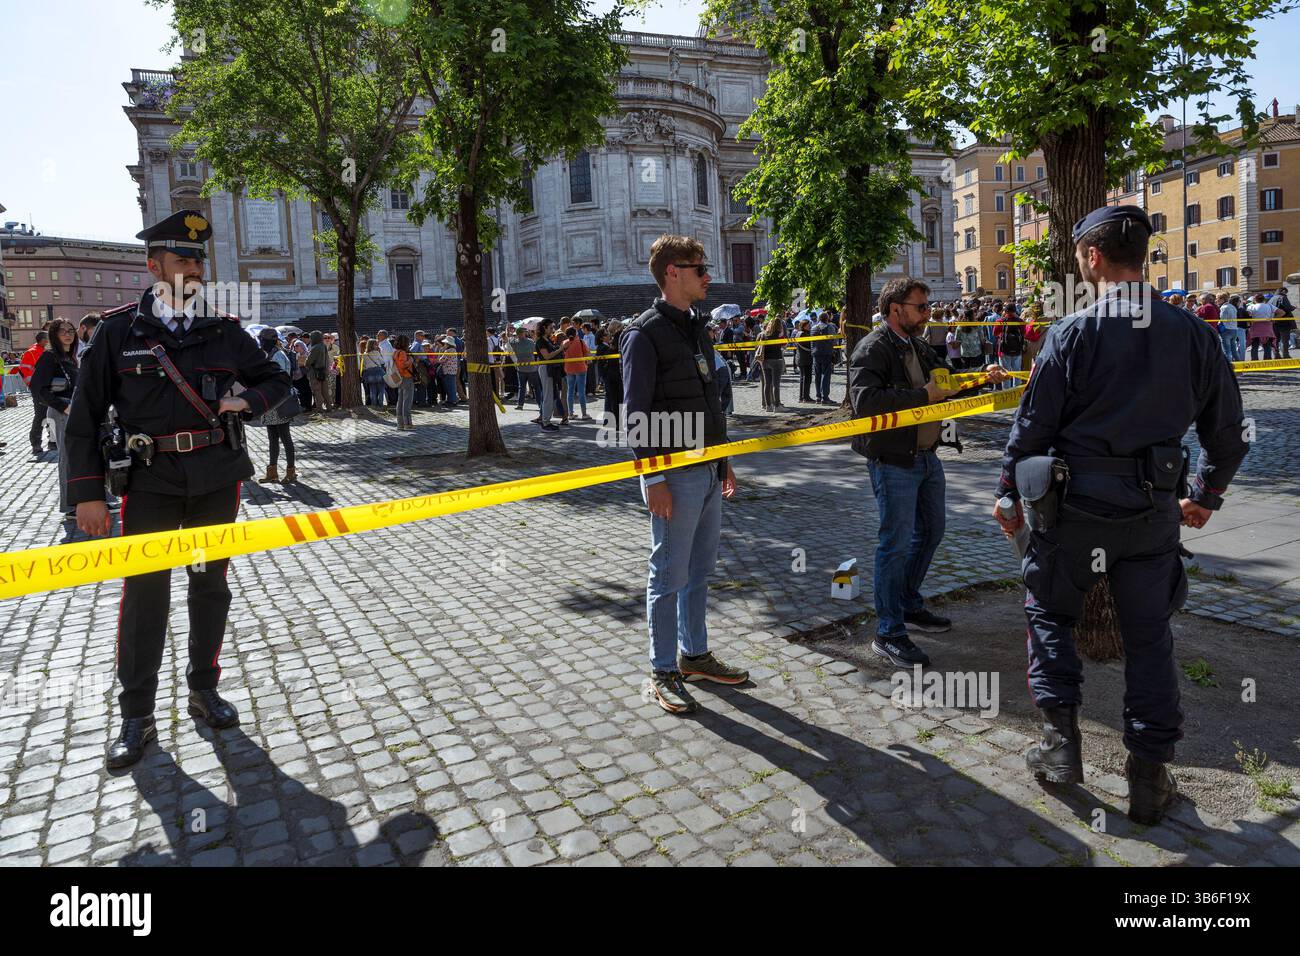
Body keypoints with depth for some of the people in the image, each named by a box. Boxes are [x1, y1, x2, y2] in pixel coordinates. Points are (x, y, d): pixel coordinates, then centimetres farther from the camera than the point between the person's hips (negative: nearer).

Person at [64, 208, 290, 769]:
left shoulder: (223, 331, 5)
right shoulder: (119, 330, -1)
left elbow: (276, 380, 17)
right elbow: (85, 417, -1)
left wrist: (245, 401, -6)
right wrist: (88, 493, -6)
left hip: (217, 478, 3)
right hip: (150, 481, -2)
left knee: (210, 584, 10)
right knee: (144, 593, 0)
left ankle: (203, 690, 26)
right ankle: (136, 717, 13)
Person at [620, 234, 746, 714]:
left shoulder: (698, 329, 15)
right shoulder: (644, 333, -11)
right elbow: (637, 414, -15)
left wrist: (724, 462, 18)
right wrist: (654, 480, -19)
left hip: (709, 471, 8)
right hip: (675, 475, -8)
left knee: (700, 570, 16)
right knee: (669, 576, 1)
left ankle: (695, 655, 30)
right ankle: (663, 672, 14)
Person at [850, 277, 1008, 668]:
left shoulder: (917, 346, 14)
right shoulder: (872, 349, -15)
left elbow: (946, 378, 24)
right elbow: (865, 402, -29)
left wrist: (982, 375, 5)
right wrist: (923, 394, -25)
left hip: (926, 456, 10)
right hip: (893, 462, -10)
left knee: (931, 530, 20)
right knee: (896, 543, -7)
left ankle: (909, 605, 37)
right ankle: (888, 634, 3)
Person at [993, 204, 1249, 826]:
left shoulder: (1072, 333, -10)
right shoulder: (1195, 334, 2)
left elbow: (1032, 426, -9)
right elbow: (1227, 430, 10)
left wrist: (1008, 496, 4)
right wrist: (1206, 496, 25)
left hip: (1073, 505, -3)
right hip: (1153, 510, 3)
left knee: (1049, 613, 18)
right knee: (1149, 636, 13)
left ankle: (1061, 739, 17)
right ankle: (1149, 775, 21)